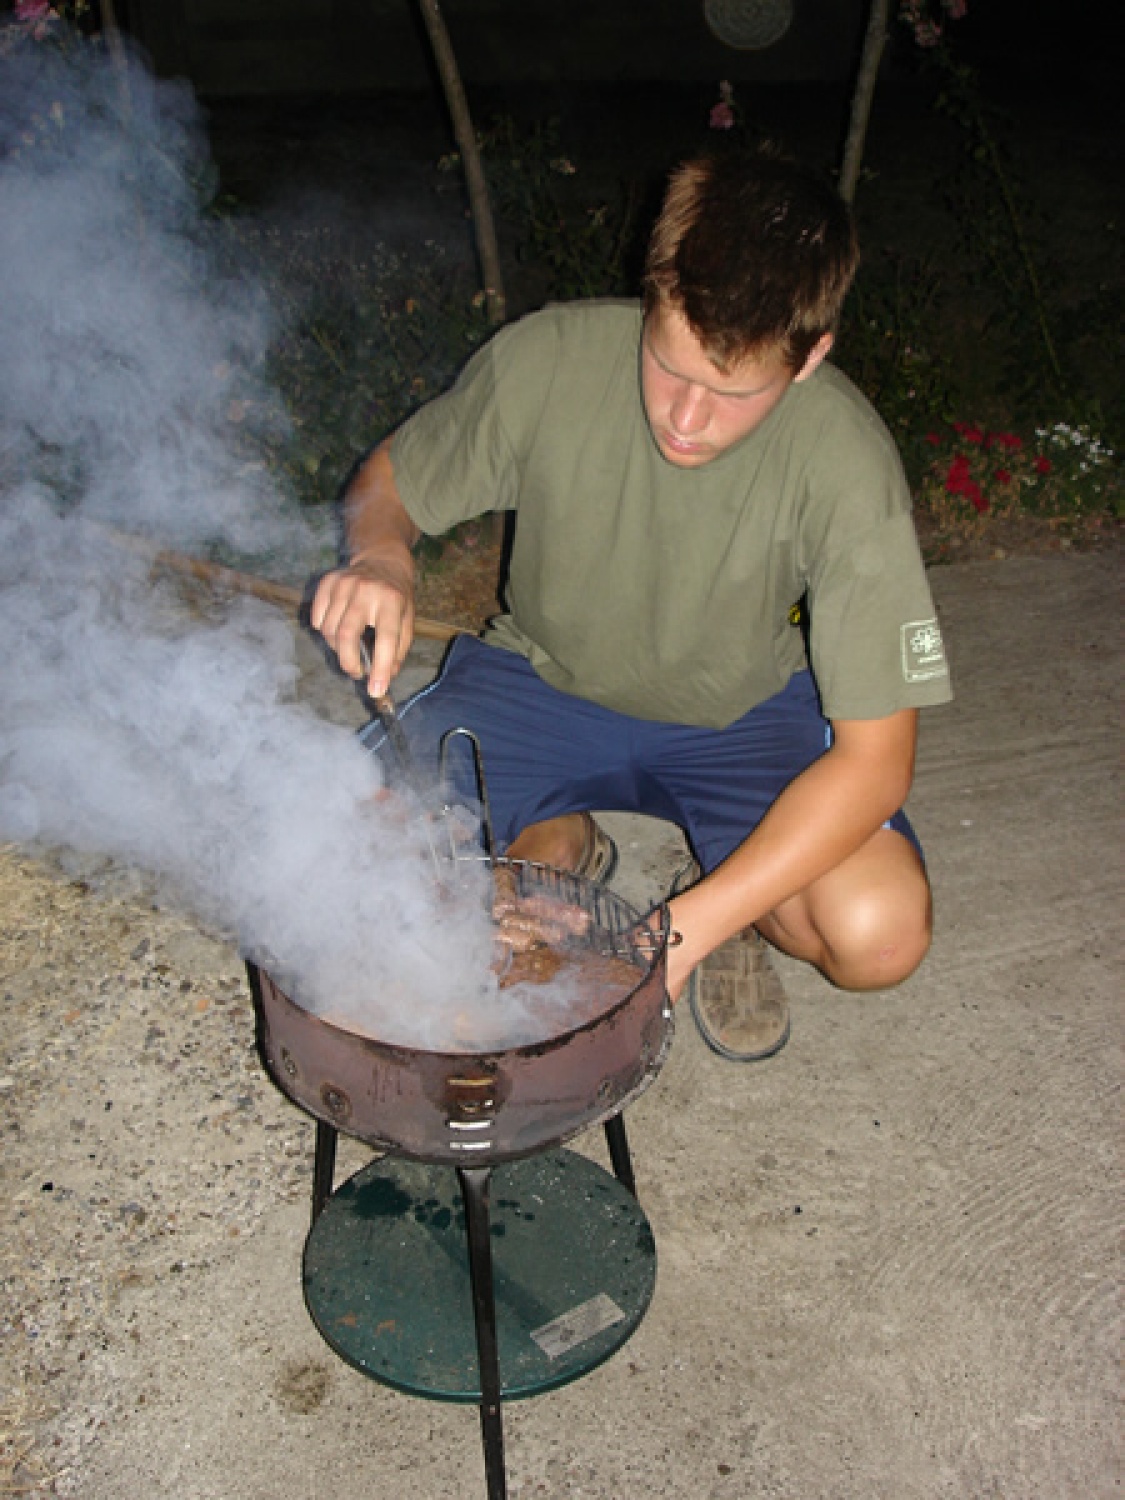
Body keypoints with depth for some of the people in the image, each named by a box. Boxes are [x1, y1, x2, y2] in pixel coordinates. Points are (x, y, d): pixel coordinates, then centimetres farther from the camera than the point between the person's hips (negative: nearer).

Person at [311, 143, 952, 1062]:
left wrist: (687, 929, -32)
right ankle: (562, 847, 10)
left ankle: (722, 900, 10)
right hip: (544, 677, 2)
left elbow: (874, 759, -25)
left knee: (880, 934, -26)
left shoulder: (845, 461, -26)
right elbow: (387, 483, -3)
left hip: (742, 712, -1)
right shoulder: (549, 359, -23)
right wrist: (380, 559, -29)